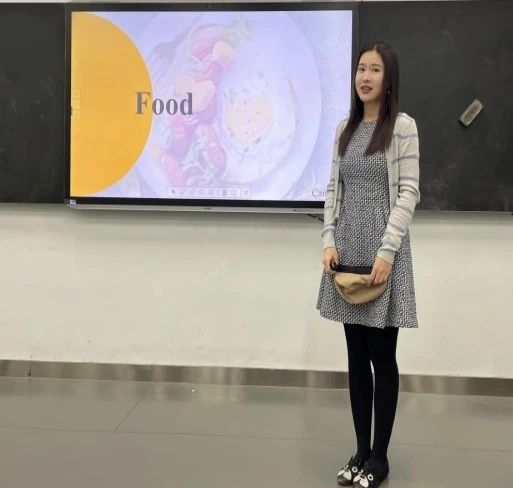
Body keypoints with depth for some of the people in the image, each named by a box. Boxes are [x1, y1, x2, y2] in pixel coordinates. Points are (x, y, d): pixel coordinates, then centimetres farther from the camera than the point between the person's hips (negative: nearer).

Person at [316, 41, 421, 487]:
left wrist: (387, 252, -17)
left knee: (382, 356, 2)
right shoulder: (345, 129, 11)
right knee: (357, 356, 10)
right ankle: (361, 452, 21)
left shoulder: (403, 126, -4)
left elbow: (408, 193, -10)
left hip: (383, 248, -5)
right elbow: (333, 189, 11)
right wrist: (329, 241, -2)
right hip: (348, 248, 5)